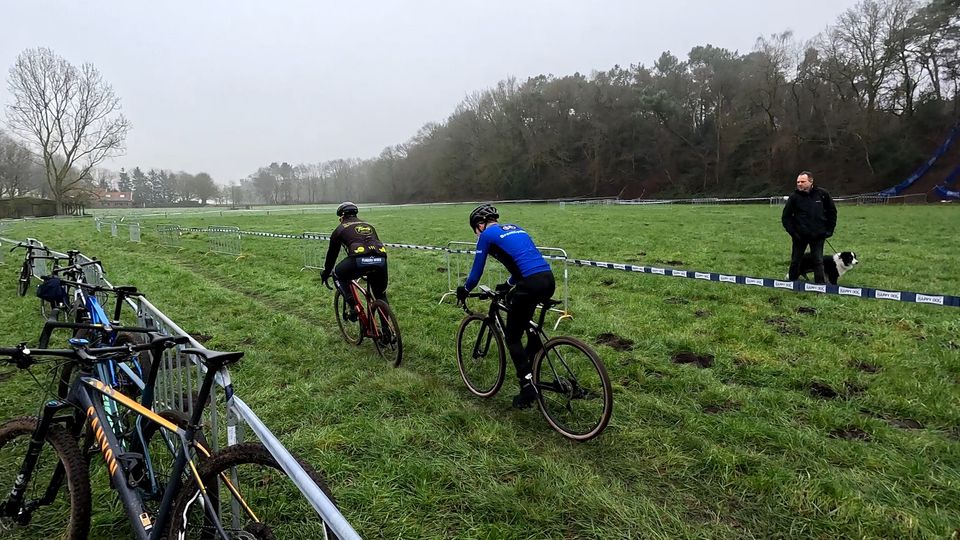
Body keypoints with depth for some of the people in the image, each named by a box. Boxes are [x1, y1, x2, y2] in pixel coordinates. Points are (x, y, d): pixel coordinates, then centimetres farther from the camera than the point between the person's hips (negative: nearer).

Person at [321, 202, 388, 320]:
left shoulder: (340, 229, 24)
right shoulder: (369, 226, 35)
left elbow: (332, 253, 31)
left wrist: (325, 273, 48)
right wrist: (370, 270, 59)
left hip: (359, 260, -4)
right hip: (380, 260, 4)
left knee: (338, 275, 27)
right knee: (381, 296, 25)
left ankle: (351, 307, 12)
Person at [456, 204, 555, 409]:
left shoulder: (487, 235, 6)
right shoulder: (514, 228, 27)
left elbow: (477, 270, 10)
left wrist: (464, 290, 28)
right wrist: (508, 284, 49)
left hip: (531, 284, -8)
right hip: (549, 279, 8)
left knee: (512, 337, 9)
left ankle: (528, 387, 4)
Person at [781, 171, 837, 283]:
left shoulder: (822, 194, -1)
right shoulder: (794, 197, -5)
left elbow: (832, 211, 10)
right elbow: (786, 217, 0)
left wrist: (829, 229, 5)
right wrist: (792, 232, -9)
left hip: (818, 236, 0)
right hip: (800, 236, 0)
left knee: (818, 261, 3)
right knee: (795, 260, 9)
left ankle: (821, 284, 7)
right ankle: (791, 281, 22)